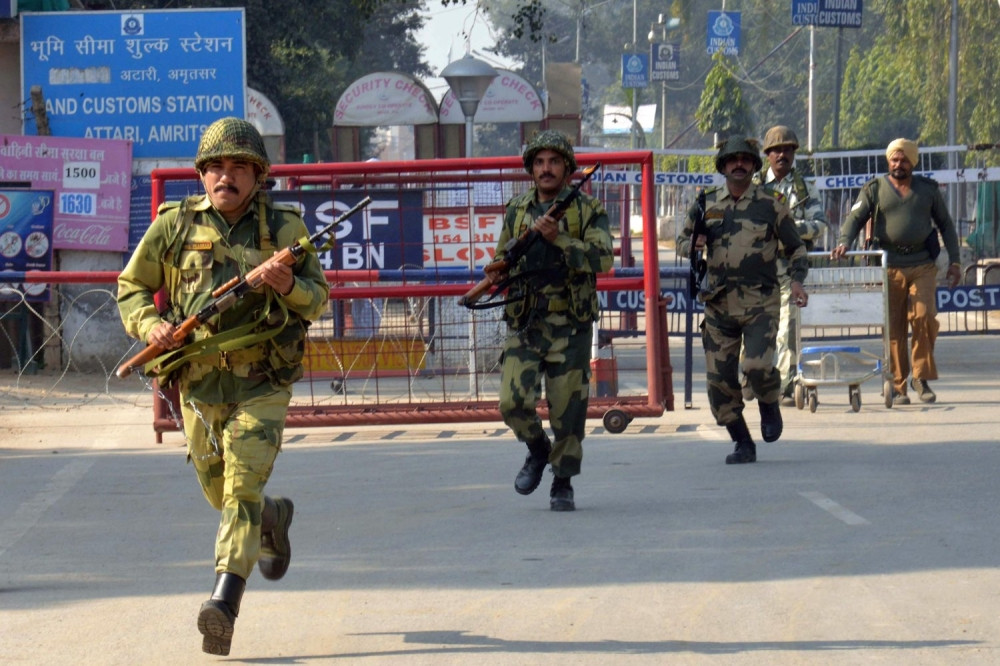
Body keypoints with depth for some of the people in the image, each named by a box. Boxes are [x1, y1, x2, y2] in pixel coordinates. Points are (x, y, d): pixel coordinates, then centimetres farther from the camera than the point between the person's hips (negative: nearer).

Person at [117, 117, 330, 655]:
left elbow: (319, 300, 1)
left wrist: (289, 285, -22)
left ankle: (225, 601, -25)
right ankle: (274, 517, 50)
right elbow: (131, 287, 8)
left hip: (262, 384, -3)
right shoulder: (175, 225, 1)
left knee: (242, 487, -18)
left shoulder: (283, 228, -1)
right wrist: (148, 324, -13)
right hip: (198, 382, 3)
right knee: (220, 494, 17)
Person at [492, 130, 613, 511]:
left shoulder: (588, 210, 1)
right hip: (524, 325, 3)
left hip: (569, 326, -3)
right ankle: (537, 450, 18)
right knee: (513, 402, -11)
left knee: (568, 409, -1)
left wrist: (556, 238, -23)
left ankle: (563, 482, 16)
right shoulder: (516, 211, 13)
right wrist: (499, 273, 1)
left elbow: (602, 258, -14)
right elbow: (501, 259, 25)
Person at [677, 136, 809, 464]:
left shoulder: (770, 204, 3)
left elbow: (795, 248, 11)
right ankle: (742, 443, 14)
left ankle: (770, 405, 15)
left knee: (757, 366, -19)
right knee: (719, 378, 0)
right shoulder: (706, 204, 9)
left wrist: (796, 281, -5)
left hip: (760, 302, -3)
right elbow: (681, 241, 19)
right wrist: (694, 244, -4)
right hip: (719, 302, 3)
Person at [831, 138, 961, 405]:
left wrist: (954, 261, 10)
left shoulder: (928, 189, 12)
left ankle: (921, 377, 1)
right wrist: (844, 242, -21)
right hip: (890, 267, 0)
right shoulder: (875, 188, 7)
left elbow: (945, 224, 17)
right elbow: (855, 217, -1)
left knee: (924, 318, -14)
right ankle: (897, 386, 5)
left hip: (923, 265, 0)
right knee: (894, 328, -1)